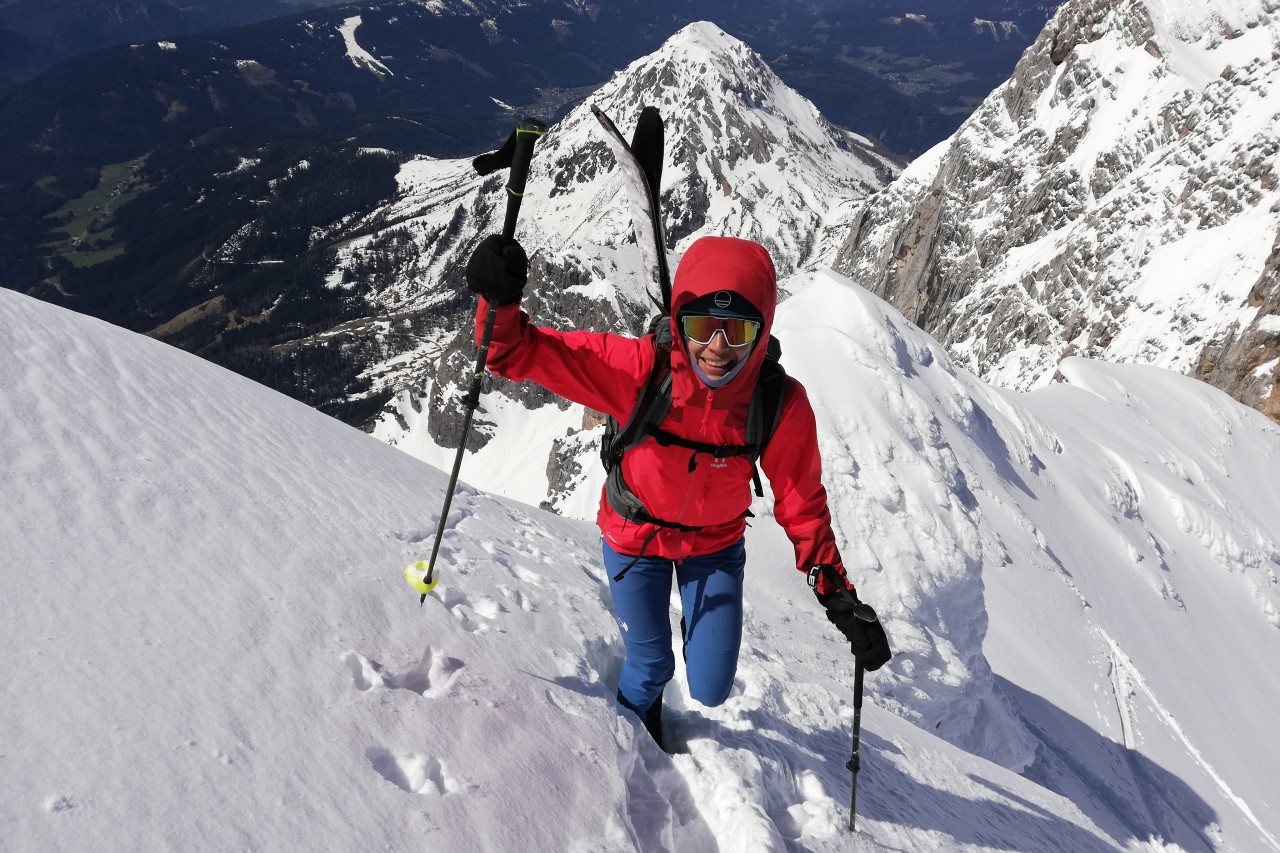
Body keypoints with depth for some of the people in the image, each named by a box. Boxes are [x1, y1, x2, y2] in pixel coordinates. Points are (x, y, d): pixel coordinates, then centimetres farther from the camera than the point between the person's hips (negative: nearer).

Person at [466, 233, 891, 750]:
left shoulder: (782, 405, -26)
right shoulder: (639, 369, -32)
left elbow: (802, 505, -13)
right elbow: (525, 353, -30)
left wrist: (838, 595, -16)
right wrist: (502, 303, -52)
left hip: (715, 543, 1)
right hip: (635, 537, -1)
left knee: (710, 689, 9)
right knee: (650, 667, 15)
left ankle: (698, 628, 46)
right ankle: (639, 722, 54)